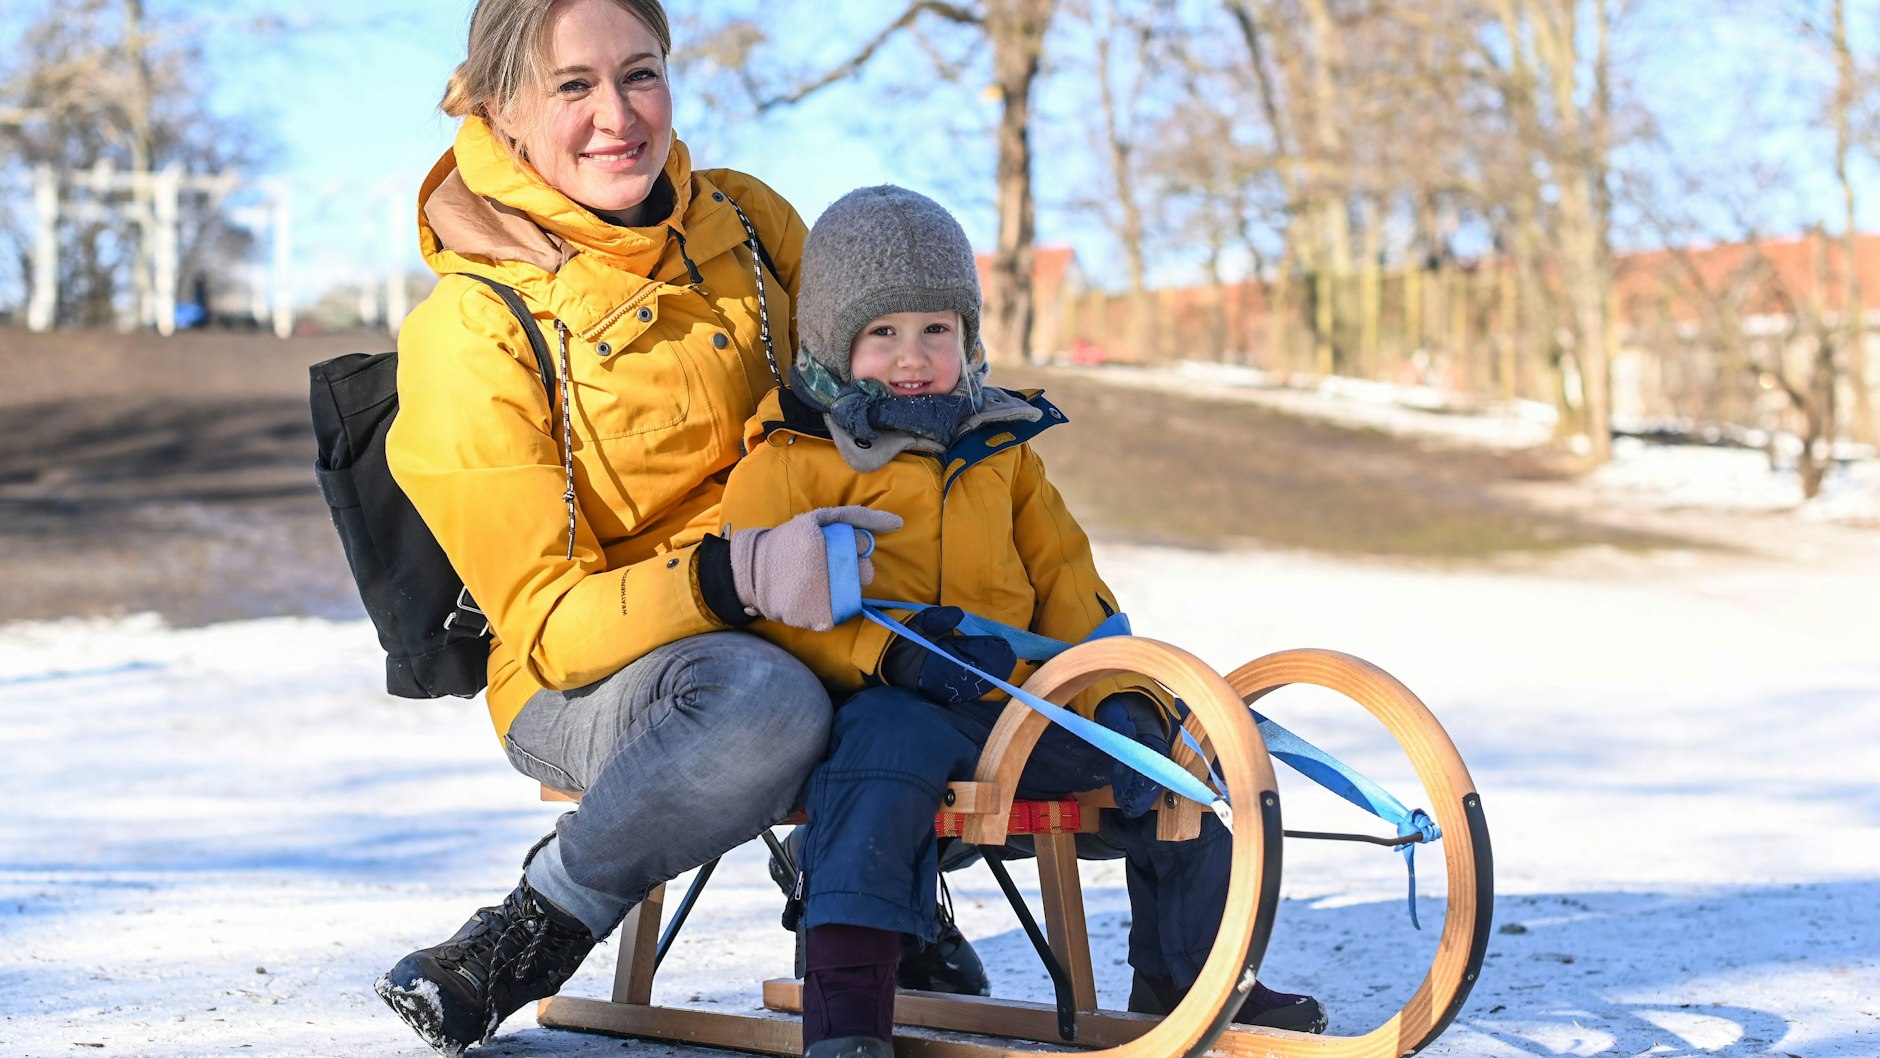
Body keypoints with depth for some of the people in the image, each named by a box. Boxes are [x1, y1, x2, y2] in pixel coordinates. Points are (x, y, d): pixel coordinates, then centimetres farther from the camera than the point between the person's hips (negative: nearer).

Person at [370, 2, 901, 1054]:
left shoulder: (748, 221, 2)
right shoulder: (468, 333, -13)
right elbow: (549, 621, -17)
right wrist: (736, 577, -35)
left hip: (793, 636, 5)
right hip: (590, 685, -5)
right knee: (761, 702, -38)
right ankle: (537, 932, -14)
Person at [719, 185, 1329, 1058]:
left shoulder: (999, 447, 20)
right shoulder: (790, 460, 1)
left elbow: (1065, 580, 17)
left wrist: (1121, 697, 0)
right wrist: (888, 652, -27)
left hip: (1024, 701, 6)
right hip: (885, 699, -6)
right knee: (889, 743, -38)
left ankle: (1186, 977, 19)